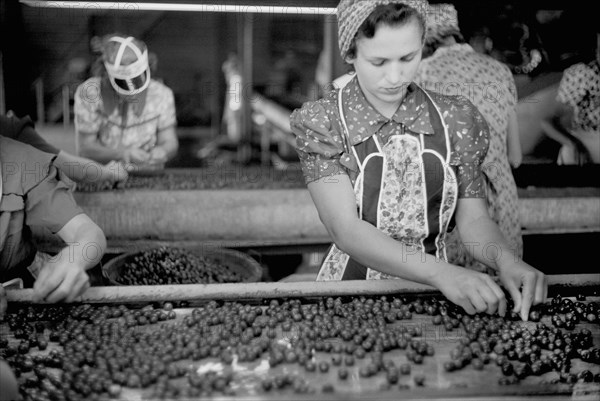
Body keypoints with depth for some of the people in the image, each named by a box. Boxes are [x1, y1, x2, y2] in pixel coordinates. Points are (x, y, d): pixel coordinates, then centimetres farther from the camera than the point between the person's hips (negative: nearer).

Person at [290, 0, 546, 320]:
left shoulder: (457, 120, 0)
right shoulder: (320, 123, -9)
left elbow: (472, 217, 3)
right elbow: (346, 230, -18)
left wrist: (506, 260, -18)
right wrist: (442, 272, -29)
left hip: (435, 293, 2)